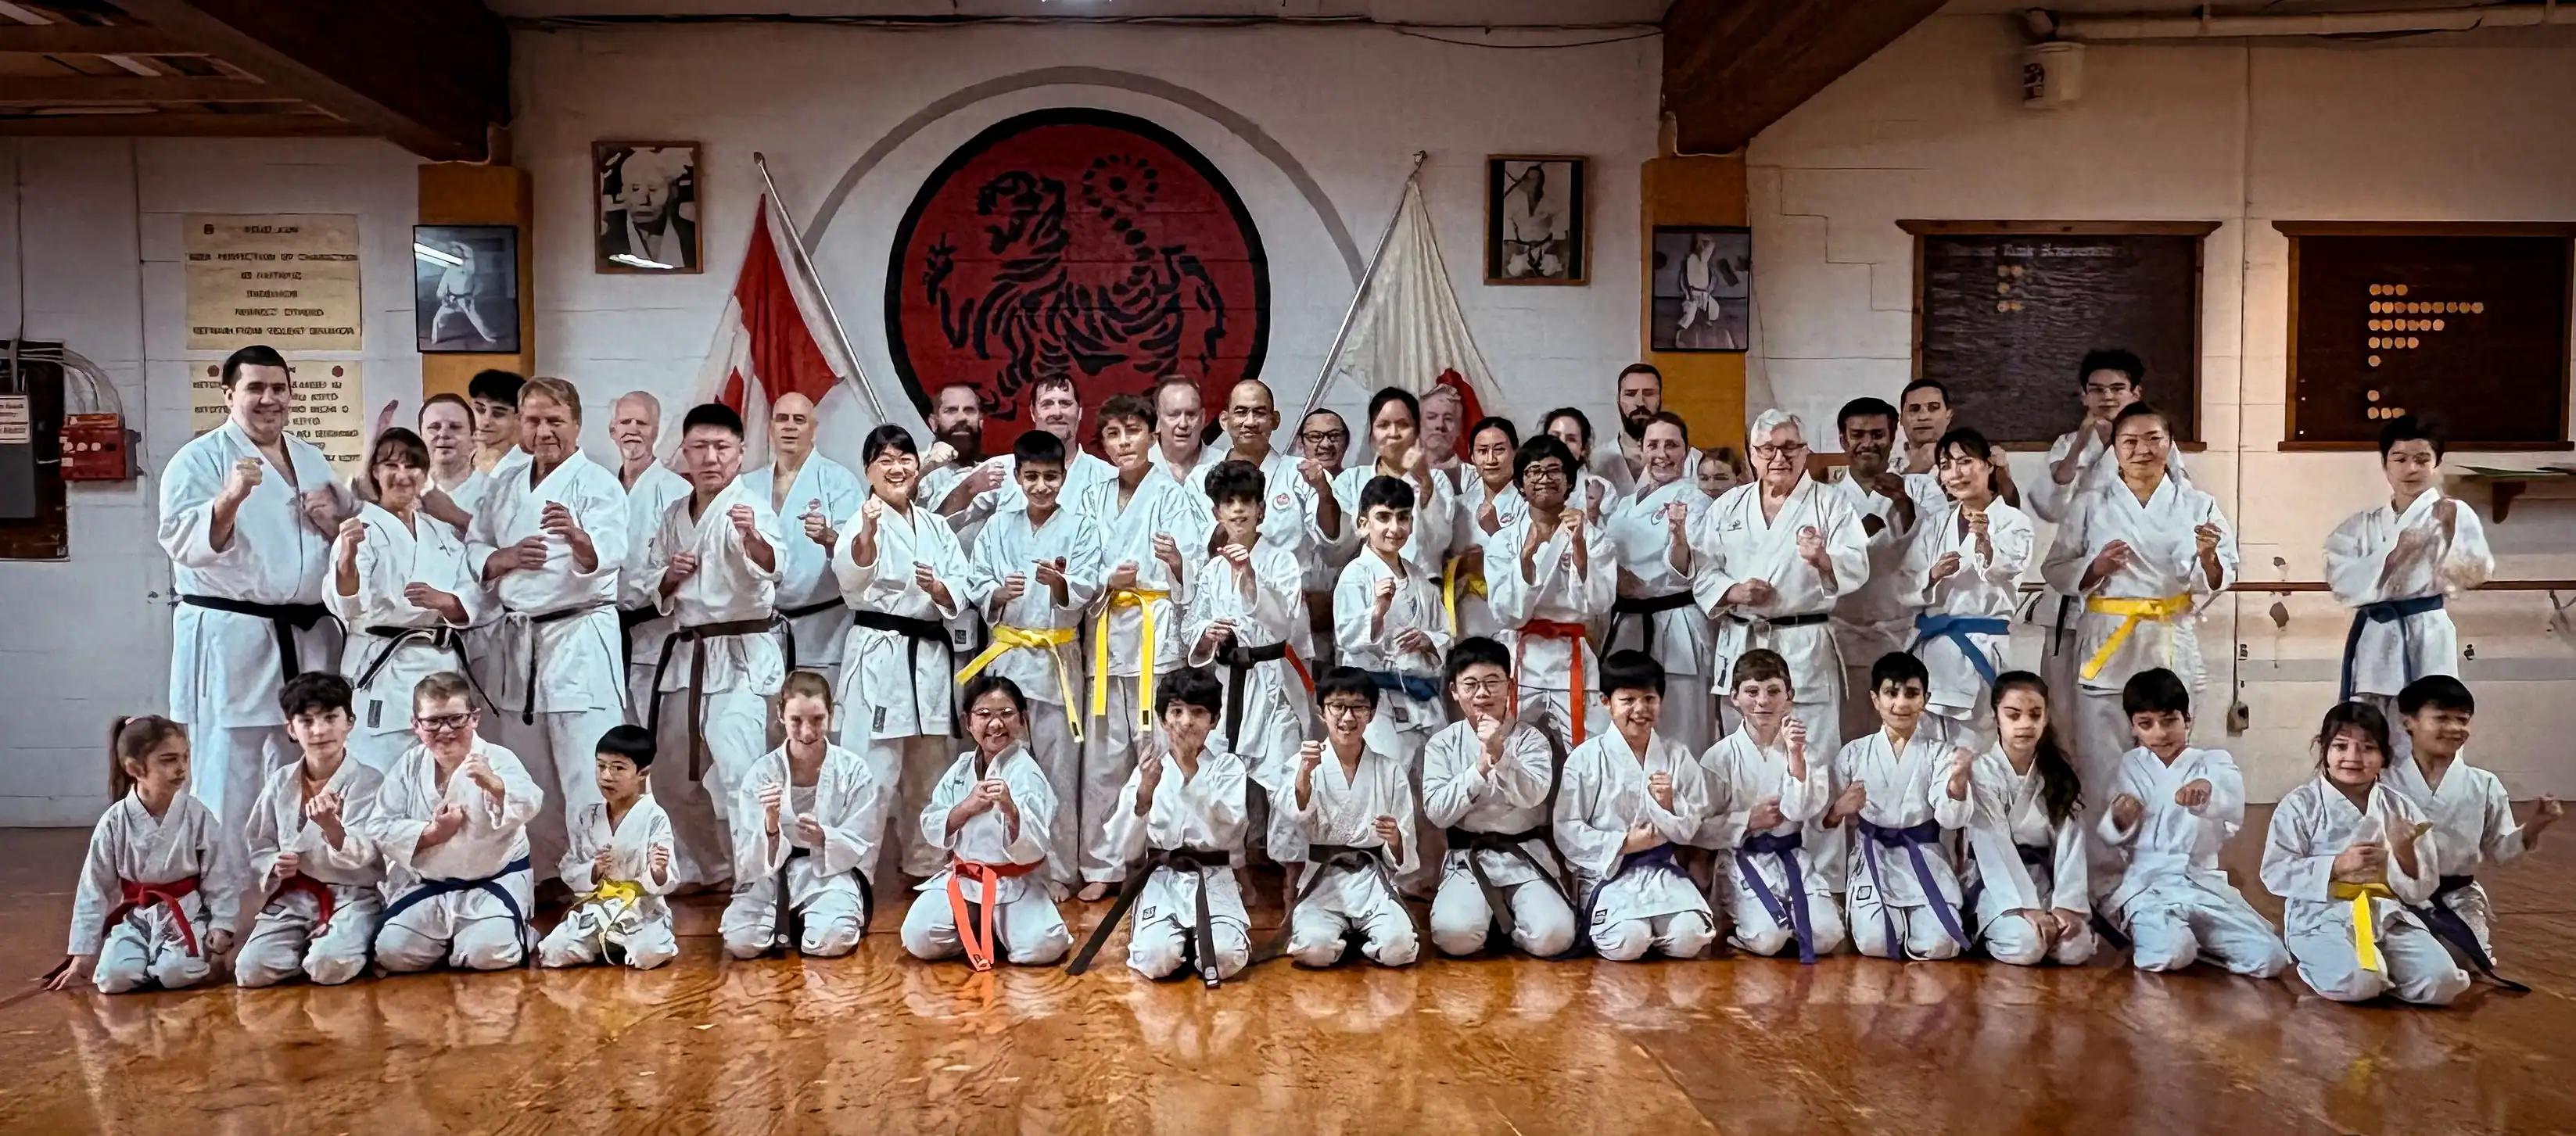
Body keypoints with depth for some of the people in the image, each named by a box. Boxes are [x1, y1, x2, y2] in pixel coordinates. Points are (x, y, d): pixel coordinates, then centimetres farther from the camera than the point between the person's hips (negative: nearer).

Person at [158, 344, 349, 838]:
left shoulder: (311, 460, 16)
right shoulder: (199, 459, -2)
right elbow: (184, 542, -15)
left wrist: (335, 521, -1)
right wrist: (231, 497, -30)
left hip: (308, 637, 6)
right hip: (231, 637, -6)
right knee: (229, 776, -7)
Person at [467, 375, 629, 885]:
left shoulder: (597, 484, -6)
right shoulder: (505, 485, 13)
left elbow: (607, 553, -22)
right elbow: (474, 548, 15)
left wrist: (578, 538, -45)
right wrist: (504, 558, -6)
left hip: (580, 639, -6)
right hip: (516, 641, 7)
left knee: (587, 775, -10)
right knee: (526, 776, 13)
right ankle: (547, 872, 26)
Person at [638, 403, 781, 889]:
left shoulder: (749, 507, -9)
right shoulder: (673, 517, 12)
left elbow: (770, 566, -29)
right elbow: (654, 587, 19)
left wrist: (753, 538, -50)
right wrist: (670, 576, -3)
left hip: (741, 655, -7)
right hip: (684, 655, 7)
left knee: (735, 771, -21)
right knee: (677, 777, 16)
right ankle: (708, 868, 35)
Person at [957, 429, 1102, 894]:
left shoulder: (1080, 529, 0)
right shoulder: (997, 528, 7)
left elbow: (1083, 594, -9)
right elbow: (976, 587, 6)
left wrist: (1059, 584, -30)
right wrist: (999, 594, -15)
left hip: (1057, 660, -2)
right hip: (1006, 658, 2)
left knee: (1058, 765, 3)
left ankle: (1059, 869, 14)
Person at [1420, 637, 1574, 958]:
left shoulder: (1531, 738, 1)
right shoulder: (1442, 744, 3)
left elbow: (1533, 796, -16)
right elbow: (1436, 813, -7)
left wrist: (1500, 754, -31)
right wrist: (1480, 767, -17)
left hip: (1526, 856, 0)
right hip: (1468, 858, 0)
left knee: (1552, 936, -27)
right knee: (1454, 934, -30)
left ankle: (1503, 921, 7)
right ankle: (1496, 917, 5)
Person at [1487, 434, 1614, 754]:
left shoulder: (1594, 536, 4)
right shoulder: (1504, 541, 5)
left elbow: (1597, 607, -8)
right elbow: (1509, 614, -6)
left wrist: (1579, 545, -17)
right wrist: (1527, 555, -17)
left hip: (1575, 664, 0)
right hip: (1523, 664, 0)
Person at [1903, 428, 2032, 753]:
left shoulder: (2013, 522, -1)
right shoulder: (1934, 522, 12)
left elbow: (2008, 569, -22)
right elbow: (1905, 589, 7)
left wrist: (1985, 545, -43)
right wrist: (1932, 576, -13)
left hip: (1981, 646, -4)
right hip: (1930, 644, 4)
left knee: (1972, 747, -4)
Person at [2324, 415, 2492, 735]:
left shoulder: (2453, 514, 1)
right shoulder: (2361, 525, 10)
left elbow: (2474, 573, -13)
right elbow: (2343, 582, -4)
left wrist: (2452, 531, -29)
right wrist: (2393, 553, -16)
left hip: (2427, 639, -3)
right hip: (2373, 639, 3)